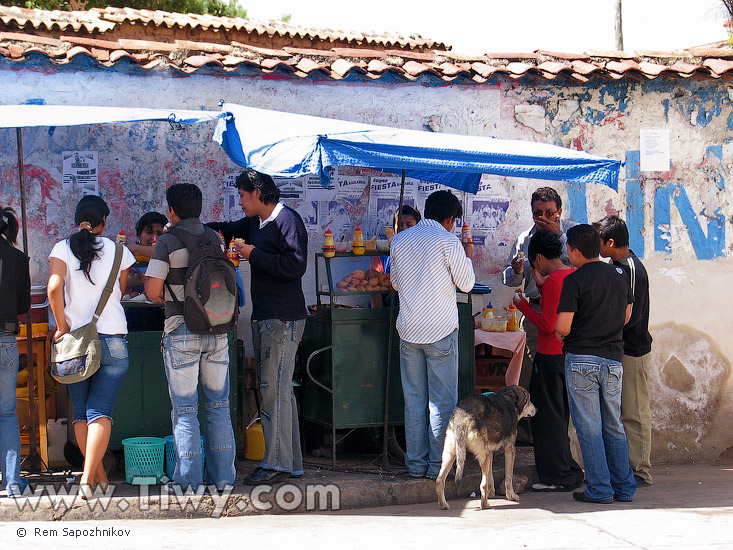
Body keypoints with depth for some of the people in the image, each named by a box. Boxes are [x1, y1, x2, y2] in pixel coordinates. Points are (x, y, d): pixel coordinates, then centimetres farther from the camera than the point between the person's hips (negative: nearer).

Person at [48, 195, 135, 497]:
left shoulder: (62, 248, 1)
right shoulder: (118, 251, 3)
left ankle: (98, 474, 16)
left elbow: (54, 287, -14)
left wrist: (62, 325, -4)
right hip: (113, 338, -1)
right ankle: (89, 476, -15)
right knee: (100, 411, -3)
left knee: (81, 412, 12)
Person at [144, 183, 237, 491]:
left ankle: (189, 480, 2)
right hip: (217, 330, 4)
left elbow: (152, 292, -10)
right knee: (218, 406, 10)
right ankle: (223, 477, 12)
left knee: (185, 410, 1)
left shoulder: (168, 242, -7)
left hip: (181, 332, -4)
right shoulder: (214, 239, 8)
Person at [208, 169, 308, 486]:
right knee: (277, 390, 10)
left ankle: (277, 463, -7)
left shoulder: (288, 220, -10)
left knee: (274, 389, -10)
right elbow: (226, 231, 35)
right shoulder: (255, 222, 17)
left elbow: (296, 265, -21)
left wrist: (254, 255, -14)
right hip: (263, 318, 9)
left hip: (284, 319, -9)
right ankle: (292, 462, 15)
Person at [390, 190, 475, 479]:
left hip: (408, 329, 5)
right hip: (441, 330, -4)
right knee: (442, 400, 3)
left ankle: (416, 463, 13)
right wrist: (467, 258, 15)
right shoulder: (448, 241, -9)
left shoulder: (400, 240, 7)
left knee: (413, 399, 10)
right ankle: (438, 464, 3)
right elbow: (466, 283, -1)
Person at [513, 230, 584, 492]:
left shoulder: (554, 281, -18)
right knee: (560, 415, 17)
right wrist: (541, 285, 17)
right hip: (569, 353, 9)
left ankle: (558, 477, 4)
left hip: (551, 356, -9)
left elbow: (547, 324, -19)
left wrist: (522, 305, -8)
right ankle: (569, 472, 22)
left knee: (547, 416, 0)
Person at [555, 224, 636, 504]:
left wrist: (560, 334, 7)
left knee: (589, 428, 1)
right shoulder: (620, 276, 7)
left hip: (581, 359, -5)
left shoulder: (575, 281, -11)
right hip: (613, 359, 5)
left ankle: (599, 489, 2)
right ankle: (625, 488, 16)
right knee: (614, 427, 14)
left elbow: (562, 327, -15)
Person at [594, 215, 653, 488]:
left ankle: (641, 472, 1)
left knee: (635, 414, -4)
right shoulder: (619, 266, 12)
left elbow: (631, 315, -20)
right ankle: (627, 466, 20)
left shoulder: (631, 269, -17)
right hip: (619, 349, 10)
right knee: (623, 412, 13)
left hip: (633, 352, -10)